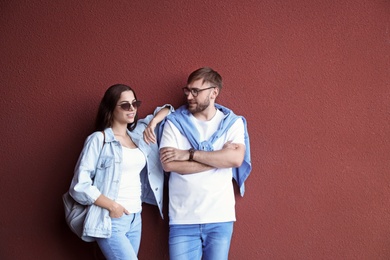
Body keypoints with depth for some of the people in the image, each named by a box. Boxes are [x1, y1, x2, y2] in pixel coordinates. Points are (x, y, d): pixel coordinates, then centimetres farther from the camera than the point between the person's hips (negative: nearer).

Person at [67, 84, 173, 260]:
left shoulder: (139, 133, 10)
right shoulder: (99, 139, -7)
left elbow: (167, 110, 21)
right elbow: (80, 184, -11)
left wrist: (153, 122, 1)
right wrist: (112, 206, -15)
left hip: (135, 220, 6)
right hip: (109, 222, -6)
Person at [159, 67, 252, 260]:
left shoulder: (232, 122, 4)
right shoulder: (175, 122, 2)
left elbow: (236, 159, -14)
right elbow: (168, 164, -11)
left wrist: (190, 154, -13)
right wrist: (218, 159, -11)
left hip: (221, 217, 1)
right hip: (183, 219, 0)